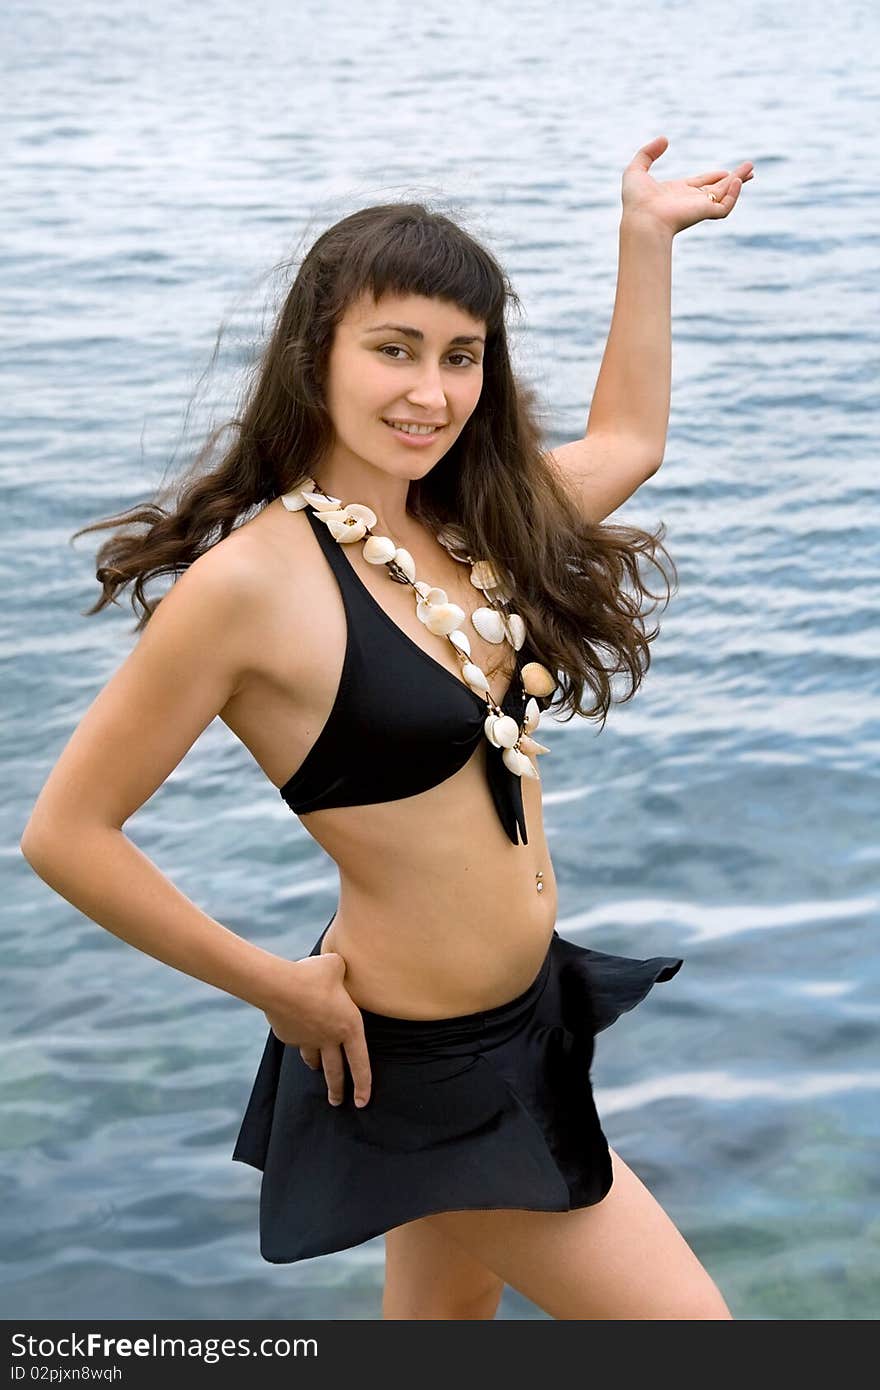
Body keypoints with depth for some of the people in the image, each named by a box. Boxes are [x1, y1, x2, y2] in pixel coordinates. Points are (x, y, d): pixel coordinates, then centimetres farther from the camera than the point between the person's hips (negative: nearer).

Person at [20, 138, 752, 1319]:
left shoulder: (460, 521, 0)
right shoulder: (250, 578, -23)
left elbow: (625, 443, 20)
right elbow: (68, 833, -19)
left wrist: (647, 239, 20)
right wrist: (280, 989, -14)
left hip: (522, 1006, 8)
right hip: (422, 1059, -8)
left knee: (442, 1321, 24)